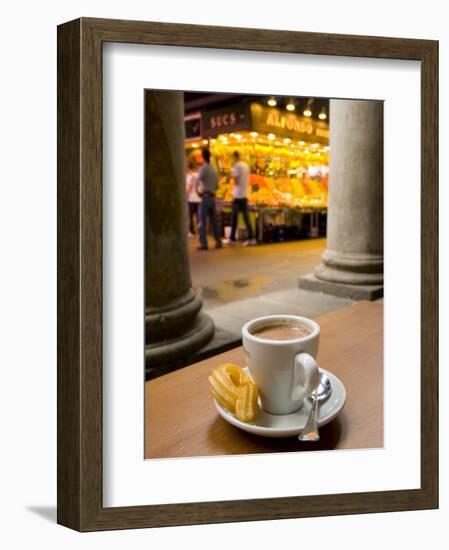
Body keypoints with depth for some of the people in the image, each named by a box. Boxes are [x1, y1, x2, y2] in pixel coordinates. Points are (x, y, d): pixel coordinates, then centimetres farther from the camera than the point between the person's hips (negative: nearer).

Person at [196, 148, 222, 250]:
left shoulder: (203, 168, -9)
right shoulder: (214, 170, 14)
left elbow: (197, 183, -11)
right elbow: (217, 186, 20)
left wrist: (198, 191, 4)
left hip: (205, 197, -7)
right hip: (213, 197, 7)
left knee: (203, 222, -6)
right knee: (214, 221, 12)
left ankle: (203, 244, -8)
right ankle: (218, 242, 14)